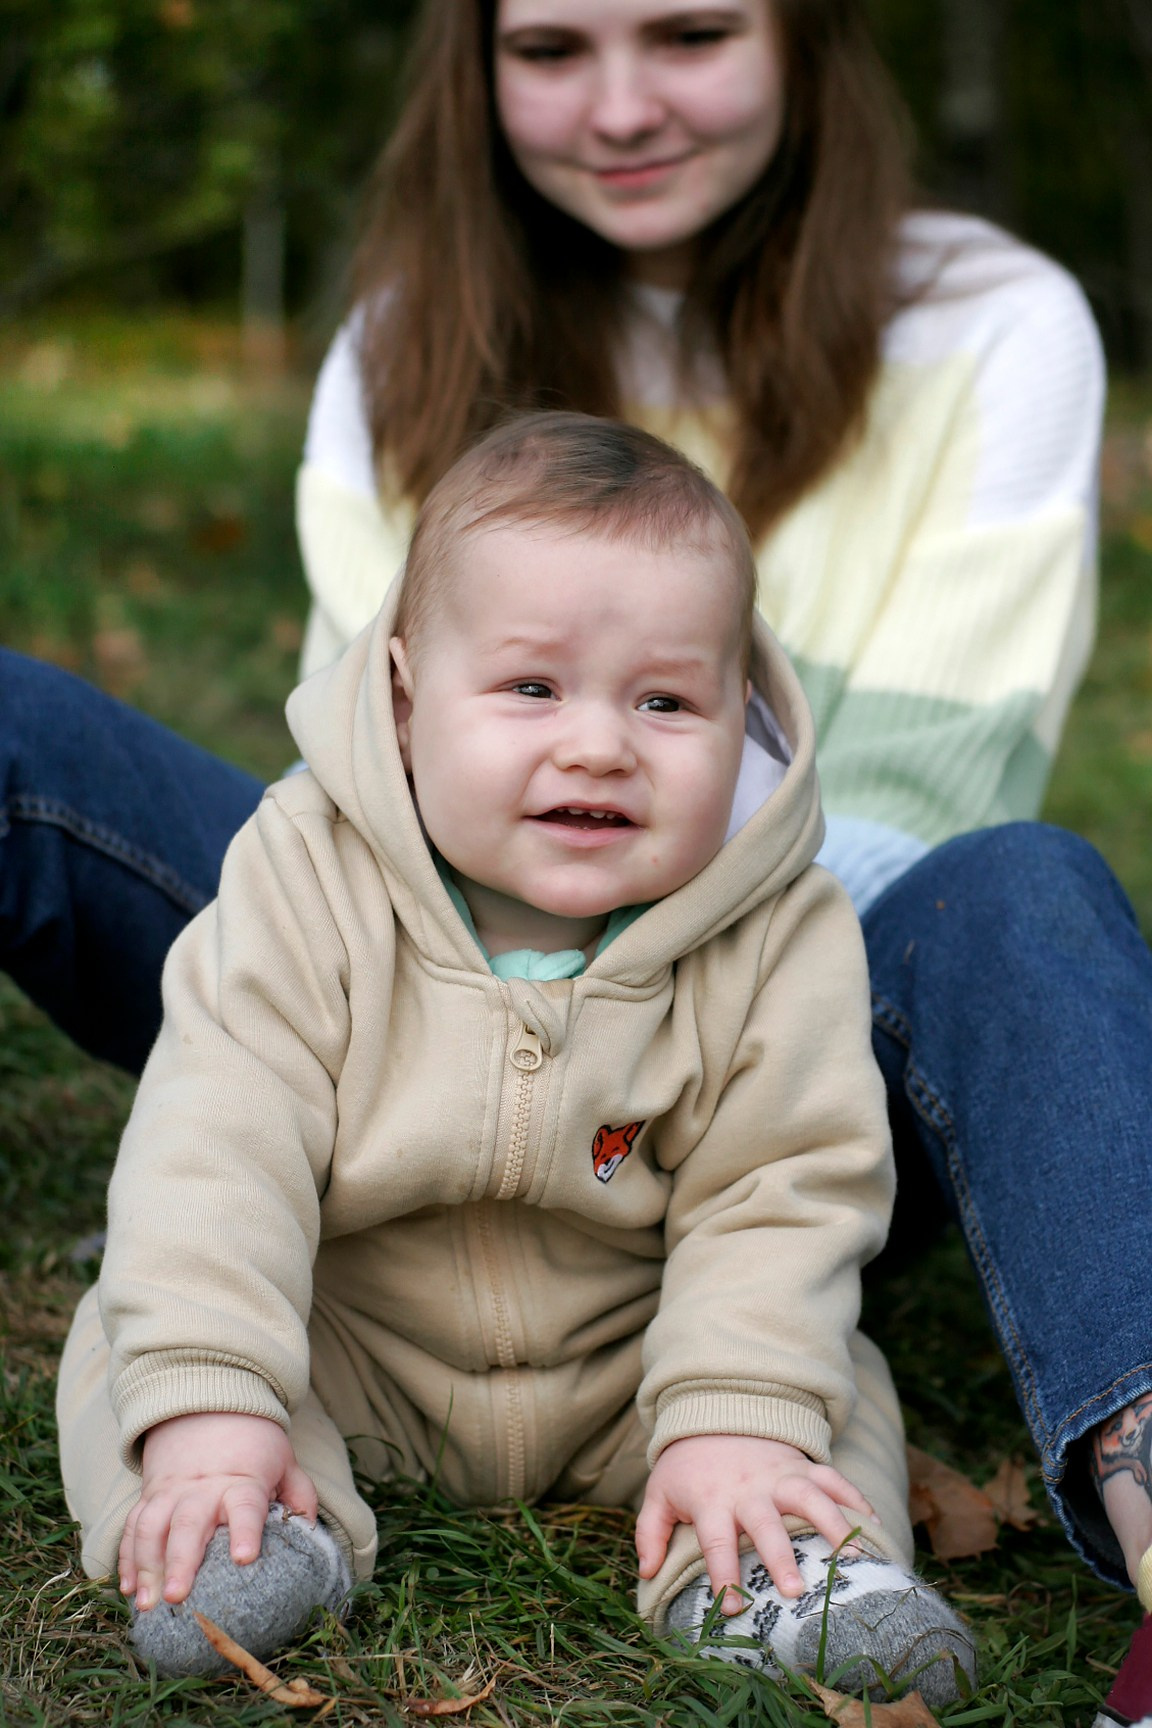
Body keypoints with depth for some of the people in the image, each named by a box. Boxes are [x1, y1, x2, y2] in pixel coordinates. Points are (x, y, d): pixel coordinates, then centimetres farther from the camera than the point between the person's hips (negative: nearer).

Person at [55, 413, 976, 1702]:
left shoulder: (783, 936, -17)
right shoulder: (307, 881, -20)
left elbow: (781, 1196, -15)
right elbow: (217, 1145, -24)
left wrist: (738, 1423, -28)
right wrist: (206, 1399, -34)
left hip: (621, 1374, 1)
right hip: (348, 1346, 0)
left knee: (837, 1383, -15)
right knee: (125, 1339, -18)